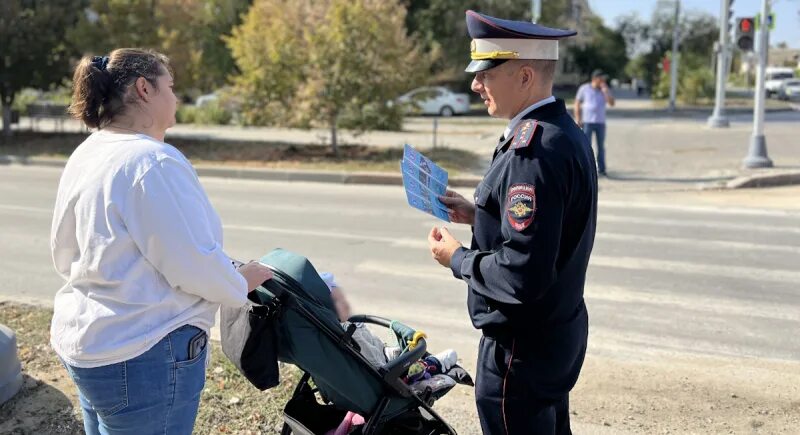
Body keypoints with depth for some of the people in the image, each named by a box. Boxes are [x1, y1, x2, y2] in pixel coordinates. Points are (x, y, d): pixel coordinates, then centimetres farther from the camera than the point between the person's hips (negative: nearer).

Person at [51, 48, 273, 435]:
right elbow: (193, 264, -22)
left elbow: (65, 254, 15)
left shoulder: (84, 156, 7)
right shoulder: (153, 161, -22)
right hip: (143, 357, -9)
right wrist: (241, 284, -4)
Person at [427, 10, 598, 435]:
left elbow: (522, 275, -30)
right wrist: (479, 215, 6)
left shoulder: (533, 150, -26)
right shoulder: (562, 131, 5)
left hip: (523, 349, -10)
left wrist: (457, 258, -14)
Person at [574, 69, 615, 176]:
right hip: (587, 122, -3)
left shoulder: (605, 90, 8)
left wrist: (605, 89, -9)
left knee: (601, 146, 5)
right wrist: (578, 119, -3)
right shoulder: (584, 88, 2)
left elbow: (611, 103, -5)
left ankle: (601, 169, 12)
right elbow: (577, 103, 5)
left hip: (600, 122, 3)